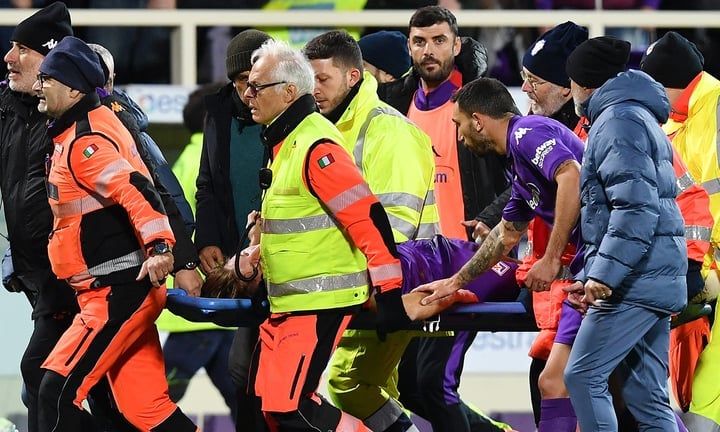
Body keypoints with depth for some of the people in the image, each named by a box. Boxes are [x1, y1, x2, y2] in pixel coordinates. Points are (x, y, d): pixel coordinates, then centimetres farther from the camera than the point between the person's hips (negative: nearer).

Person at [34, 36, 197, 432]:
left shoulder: (84, 141, -15)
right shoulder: (73, 132, 16)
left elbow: (136, 190, -28)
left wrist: (159, 246, -42)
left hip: (118, 293, -10)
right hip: (115, 291, 10)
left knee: (58, 390, -14)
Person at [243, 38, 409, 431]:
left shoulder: (316, 147, -18)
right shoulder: (284, 141, 13)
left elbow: (368, 218, -22)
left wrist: (389, 294, -23)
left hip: (320, 303, -10)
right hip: (287, 304, 10)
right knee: (265, 399, 11)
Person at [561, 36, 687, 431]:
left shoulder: (617, 121, -9)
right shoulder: (639, 117, 23)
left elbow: (636, 206, -20)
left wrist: (605, 273, -22)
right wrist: (590, 276, 25)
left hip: (635, 281, -10)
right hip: (656, 279, 10)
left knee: (583, 376, -10)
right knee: (647, 394, 7)